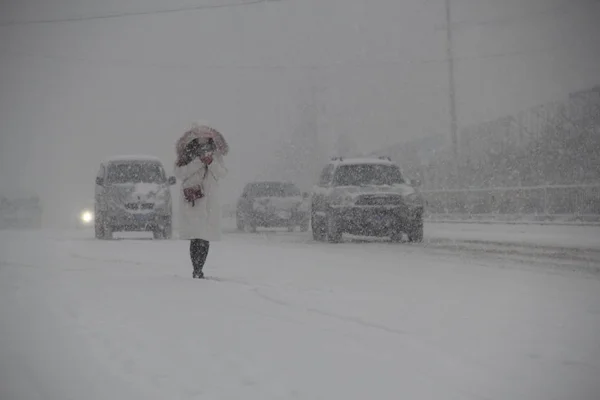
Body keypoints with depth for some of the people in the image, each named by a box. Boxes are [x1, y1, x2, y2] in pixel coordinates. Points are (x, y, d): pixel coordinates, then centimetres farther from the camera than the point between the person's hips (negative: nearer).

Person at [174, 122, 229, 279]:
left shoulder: (215, 153, 13)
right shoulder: (186, 153, 7)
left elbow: (222, 173, 6)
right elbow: (179, 173, -4)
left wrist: (211, 162, -11)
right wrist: (199, 162, -12)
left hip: (210, 200, 2)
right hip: (191, 199, -2)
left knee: (206, 238, -2)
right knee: (195, 236, -11)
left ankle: (199, 270, 6)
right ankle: (196, 271, -11)